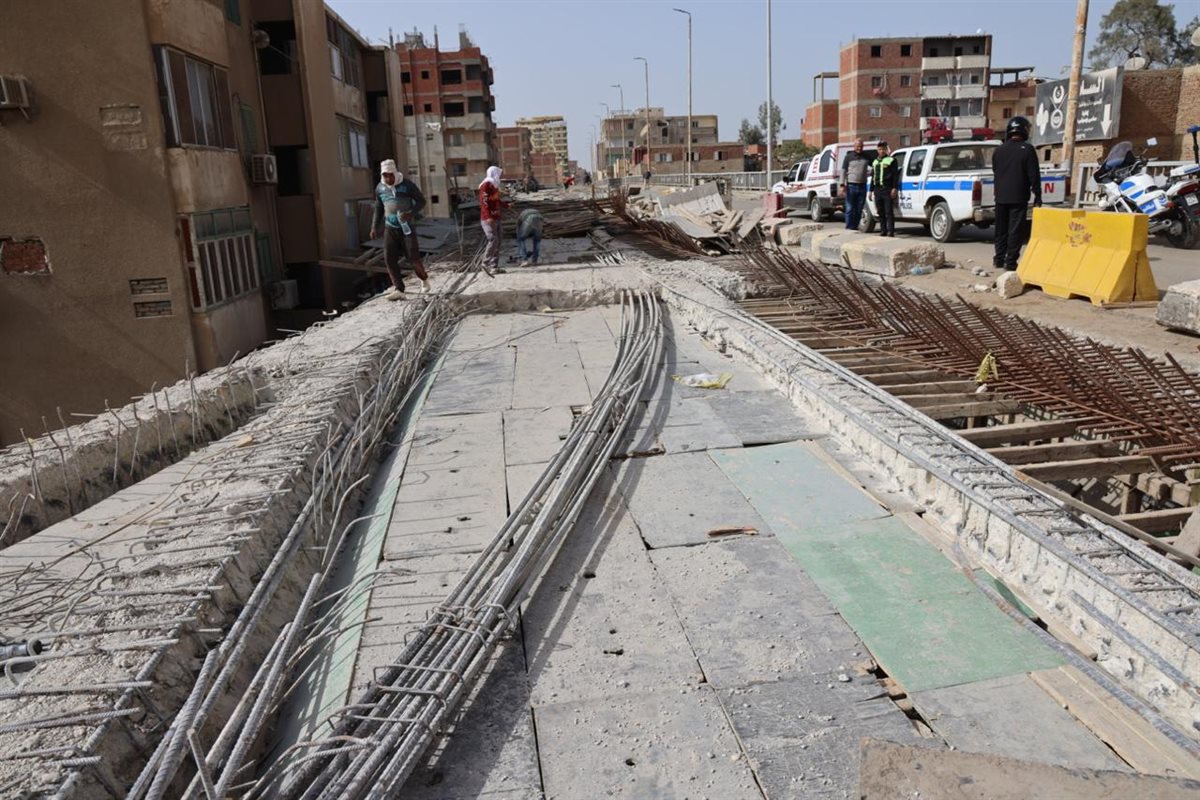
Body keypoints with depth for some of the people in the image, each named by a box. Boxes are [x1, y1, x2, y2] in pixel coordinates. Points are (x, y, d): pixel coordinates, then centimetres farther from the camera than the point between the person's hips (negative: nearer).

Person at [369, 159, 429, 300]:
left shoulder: (407, 184, -8)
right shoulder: (380, 188, 5)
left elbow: (421, 201, -4)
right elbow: (378, 208, 16)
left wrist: (411, 214, -20)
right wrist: (374, 227, 11)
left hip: (407, 226, -4)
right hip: (390, 227, 4)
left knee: (413, 257, -3)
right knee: (389, 258, -7)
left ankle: (424, 279, 27)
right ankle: (398, 289, -6)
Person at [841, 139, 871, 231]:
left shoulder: (866, 156, 10)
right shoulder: (849, 157, 2)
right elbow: (843, 171, 0)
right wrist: (843, 185, -8)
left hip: (862, 186, 3)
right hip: (851, 186, -3)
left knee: (859, 209, 6)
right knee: (850, 209, -4)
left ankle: (855, 227, 14)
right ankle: (849, 228, -1)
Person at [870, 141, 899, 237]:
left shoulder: (891, 160, 1)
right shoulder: (875, 162, 21)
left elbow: (895, 175, -5)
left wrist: (894, 188, -14)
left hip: (887, 189, -6)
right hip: (877, 190, 6)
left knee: (889, 211, -8)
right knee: (880, 212, 7)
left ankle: (891, 230, -10)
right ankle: (883, 230, 12)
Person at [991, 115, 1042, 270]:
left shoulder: (998, 150, 8)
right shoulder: (1027, 149, -7)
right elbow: (1034, 175, -7)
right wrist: (1037, 197, -2)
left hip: (1001, 197, 5)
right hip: (1019, 198, -5)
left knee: (1001, 229, 13)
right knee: (1015, 230, -2)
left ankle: (999, 259, 16)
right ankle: (1010, 261, -5)